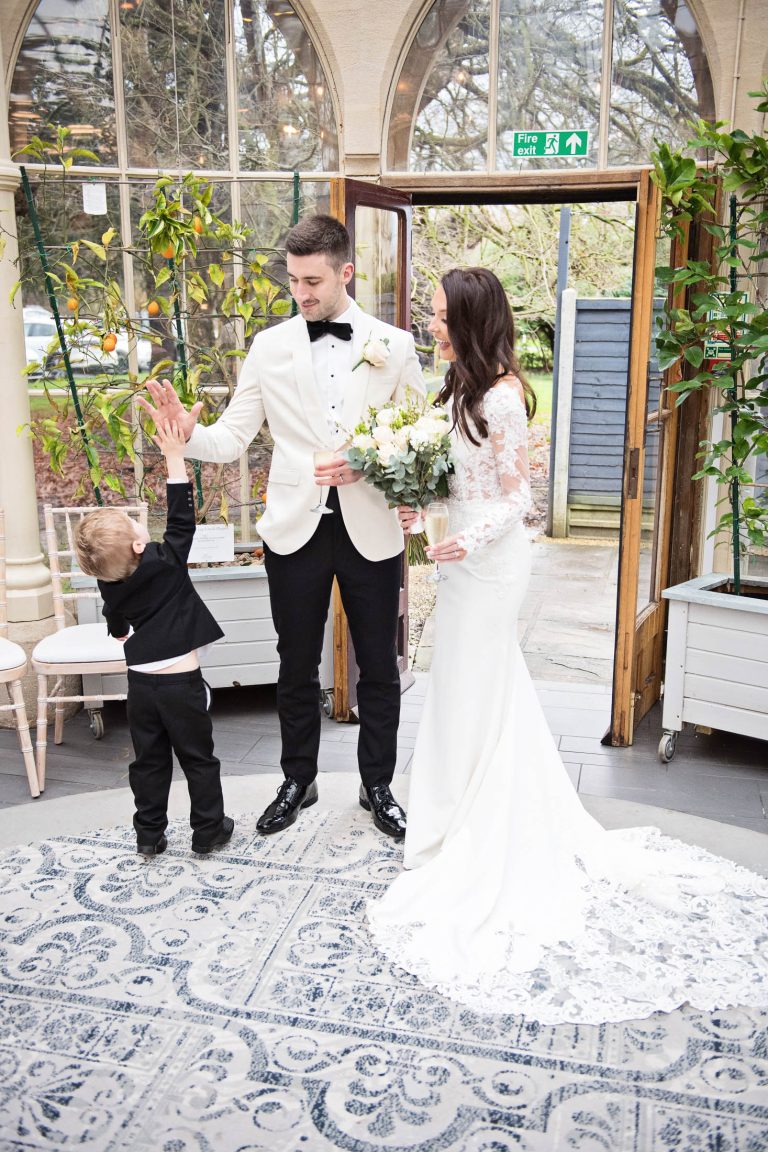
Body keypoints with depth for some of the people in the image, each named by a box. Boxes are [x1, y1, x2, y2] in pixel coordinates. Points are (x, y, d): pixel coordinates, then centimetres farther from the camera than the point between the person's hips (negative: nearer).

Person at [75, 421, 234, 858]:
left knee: (149, 761, 16)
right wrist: (176, 457, -15)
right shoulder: (166, 562, -16)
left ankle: (149, 835, 24)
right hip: (182, 682, -4)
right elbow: (182, 518, -13)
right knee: (199, 759, 10)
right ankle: (209, 830, 20)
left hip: (141, 681, 4)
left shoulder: (111, 587, 0)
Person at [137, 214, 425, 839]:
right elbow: (232, 438, -1)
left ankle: (378, 787, 32)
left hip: (371, 530, 0)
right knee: (297, 668, 14)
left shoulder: (394, 345, -1)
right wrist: (188, 431, -22)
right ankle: (298, 781, 35)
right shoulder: (269, 347, 1)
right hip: (296, 529, 1)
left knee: (379, 669, 11)